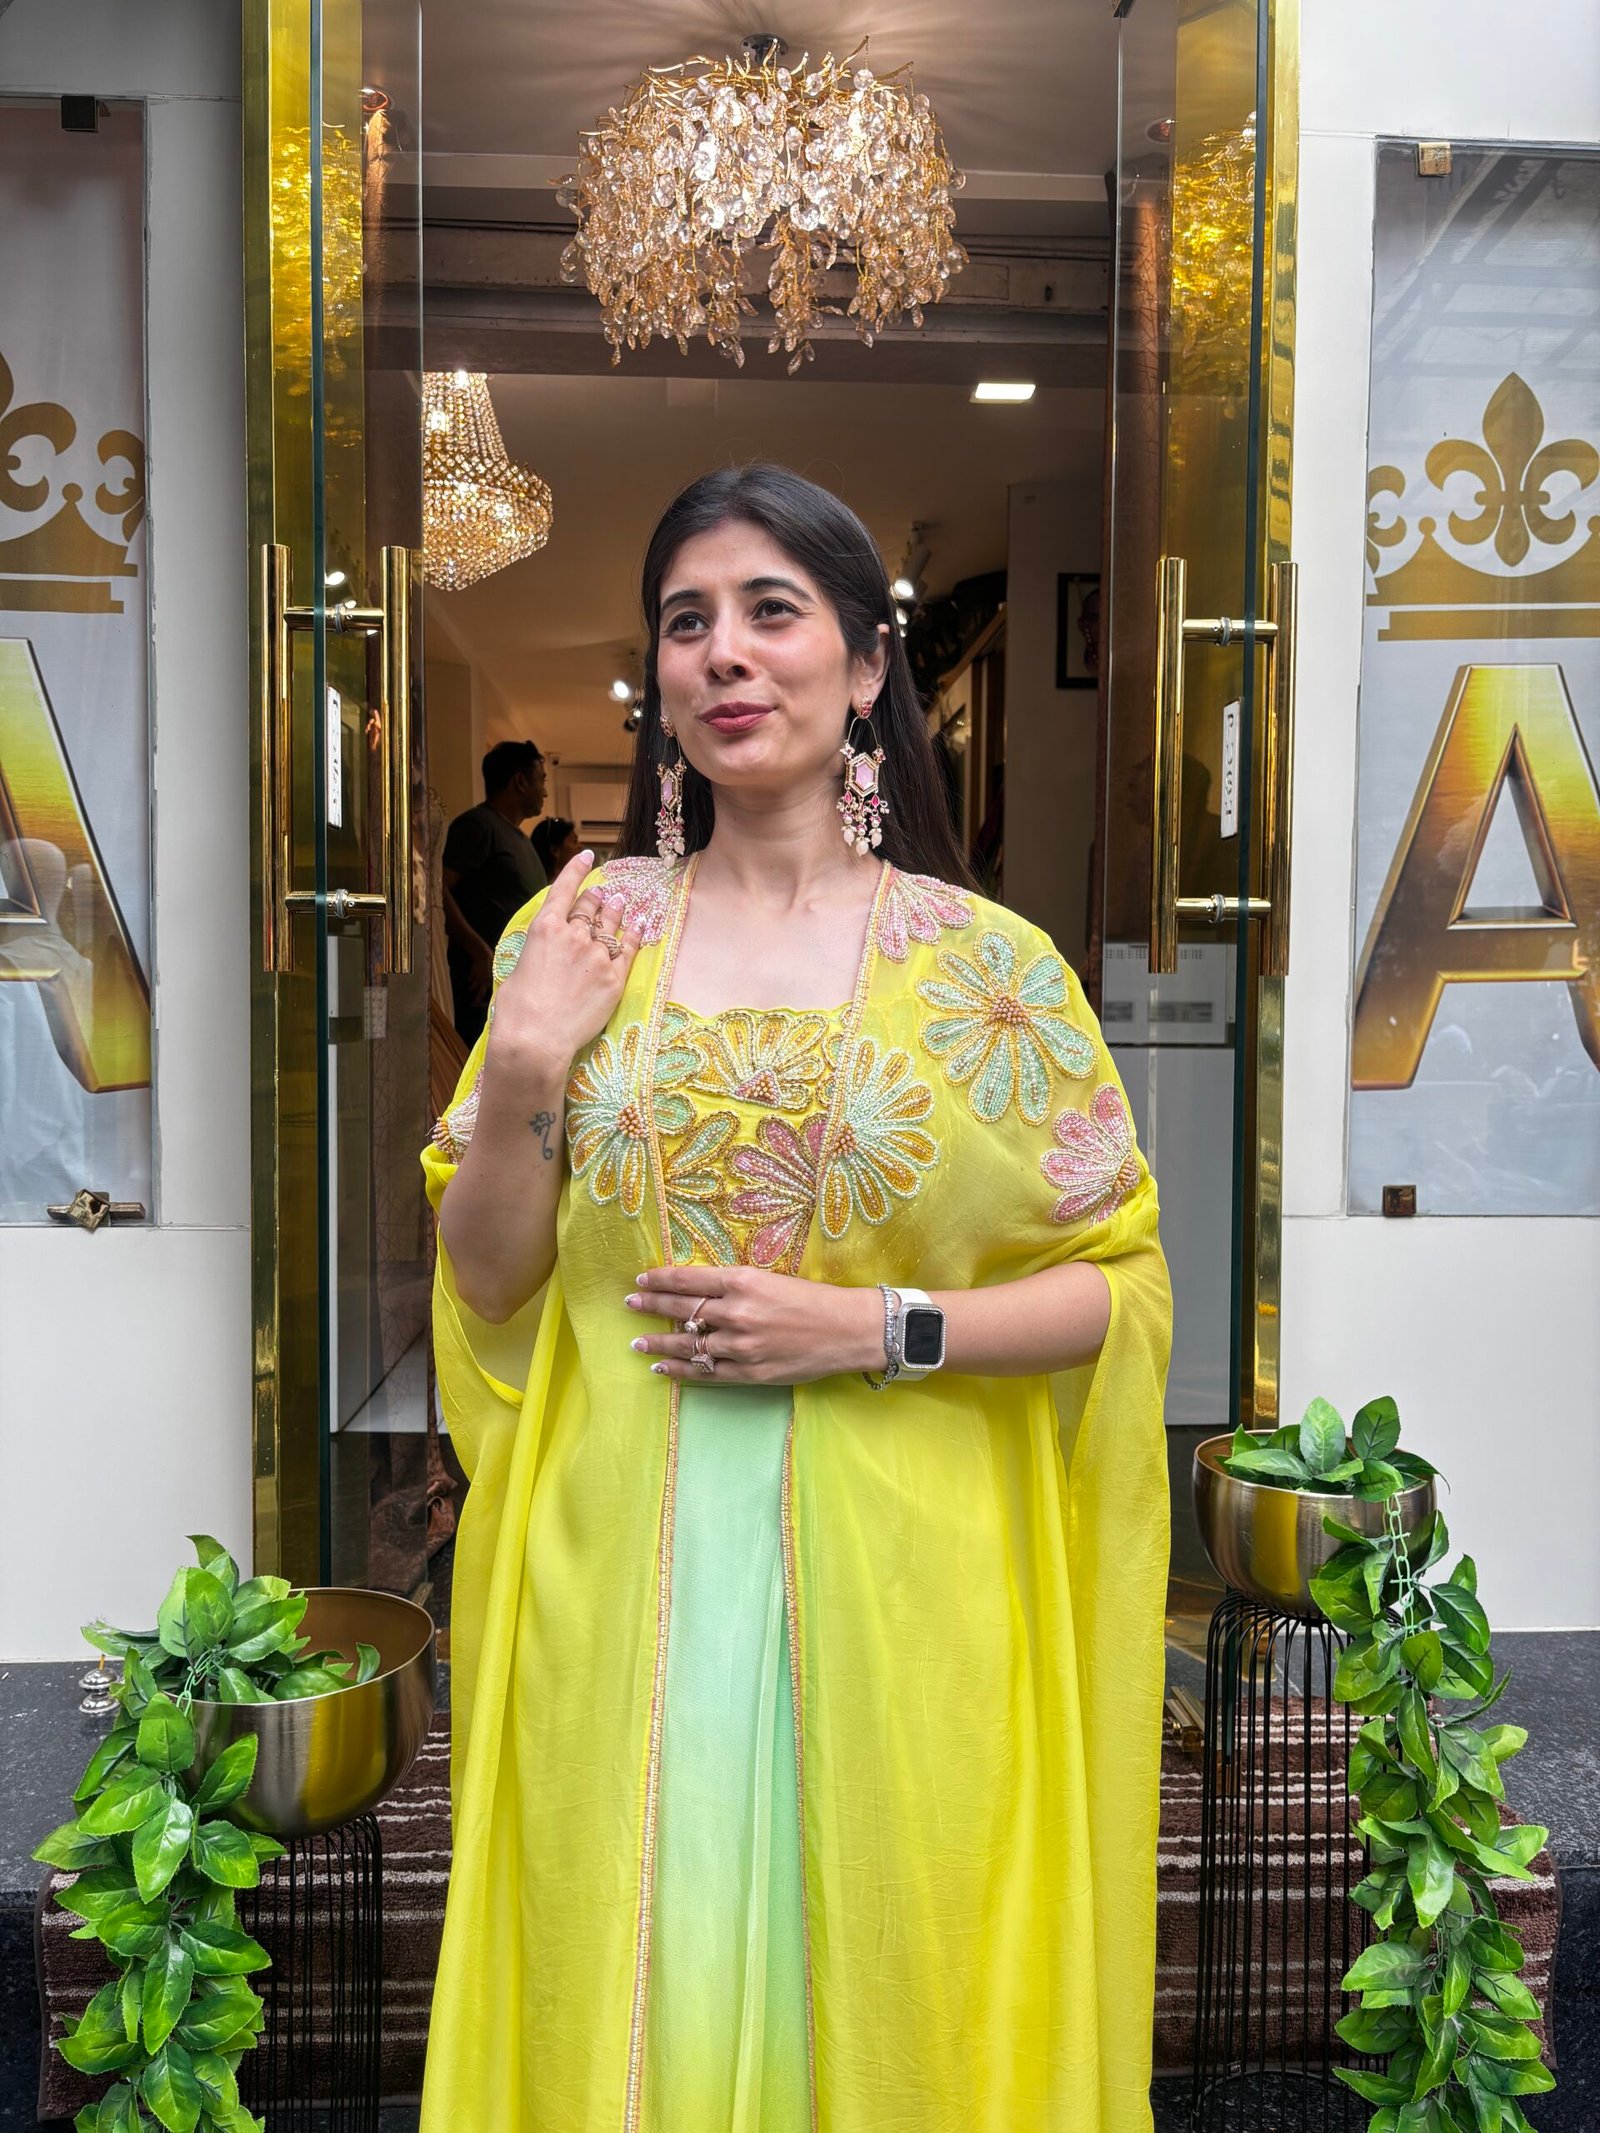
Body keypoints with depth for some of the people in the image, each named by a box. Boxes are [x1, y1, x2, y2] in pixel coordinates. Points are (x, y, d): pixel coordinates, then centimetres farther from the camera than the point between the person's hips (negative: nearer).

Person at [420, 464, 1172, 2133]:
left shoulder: (988, 963, -4)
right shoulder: (575, 933, 2)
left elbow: (1118, 1280, -1)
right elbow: (487, 1283, 6)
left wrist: (875, 1330, -15)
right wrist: (519, 1071, -10)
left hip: (891, 1588, -1)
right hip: (620, 1577, 2)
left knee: (878, 1993, 13)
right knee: (631, 1985, 12)